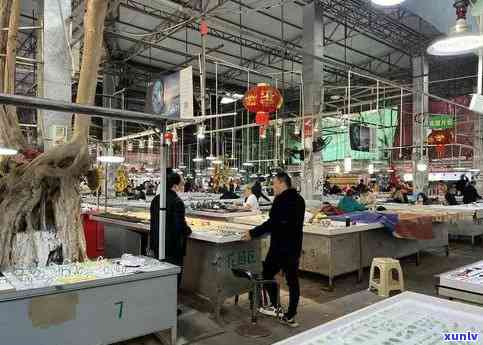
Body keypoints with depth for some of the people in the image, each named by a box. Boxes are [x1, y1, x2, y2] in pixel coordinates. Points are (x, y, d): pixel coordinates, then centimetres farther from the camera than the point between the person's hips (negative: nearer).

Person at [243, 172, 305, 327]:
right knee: (292, 279, 9)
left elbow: (272, 222, -23)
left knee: (267, 274, 10)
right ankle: (290, 316, 13)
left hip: (280, 246, -8)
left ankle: (275, 307, 15)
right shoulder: (299, 199, 11)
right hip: (295, 246, 8)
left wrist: (253, 233, -15)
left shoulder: (281, 199, -17)